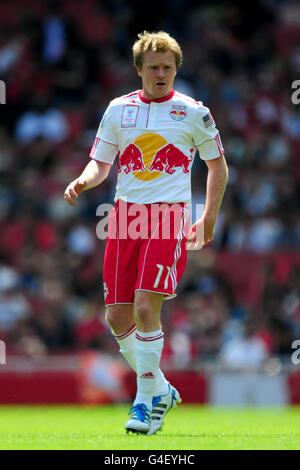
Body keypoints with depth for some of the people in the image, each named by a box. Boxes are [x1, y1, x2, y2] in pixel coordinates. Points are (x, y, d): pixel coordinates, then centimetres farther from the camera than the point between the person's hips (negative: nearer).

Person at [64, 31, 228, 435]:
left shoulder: (193, 112, 3)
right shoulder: (119, 109, 11)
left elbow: (217, 163, 13)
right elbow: (101, 162, 16)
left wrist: (209, 218, 5)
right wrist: (83, 181, -7)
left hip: (169, 216, -4)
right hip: (125, 215, 4)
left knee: (145, 307, -18)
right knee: (117, 317, 1)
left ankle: (147, 403, -8)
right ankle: (160, 390, 22)